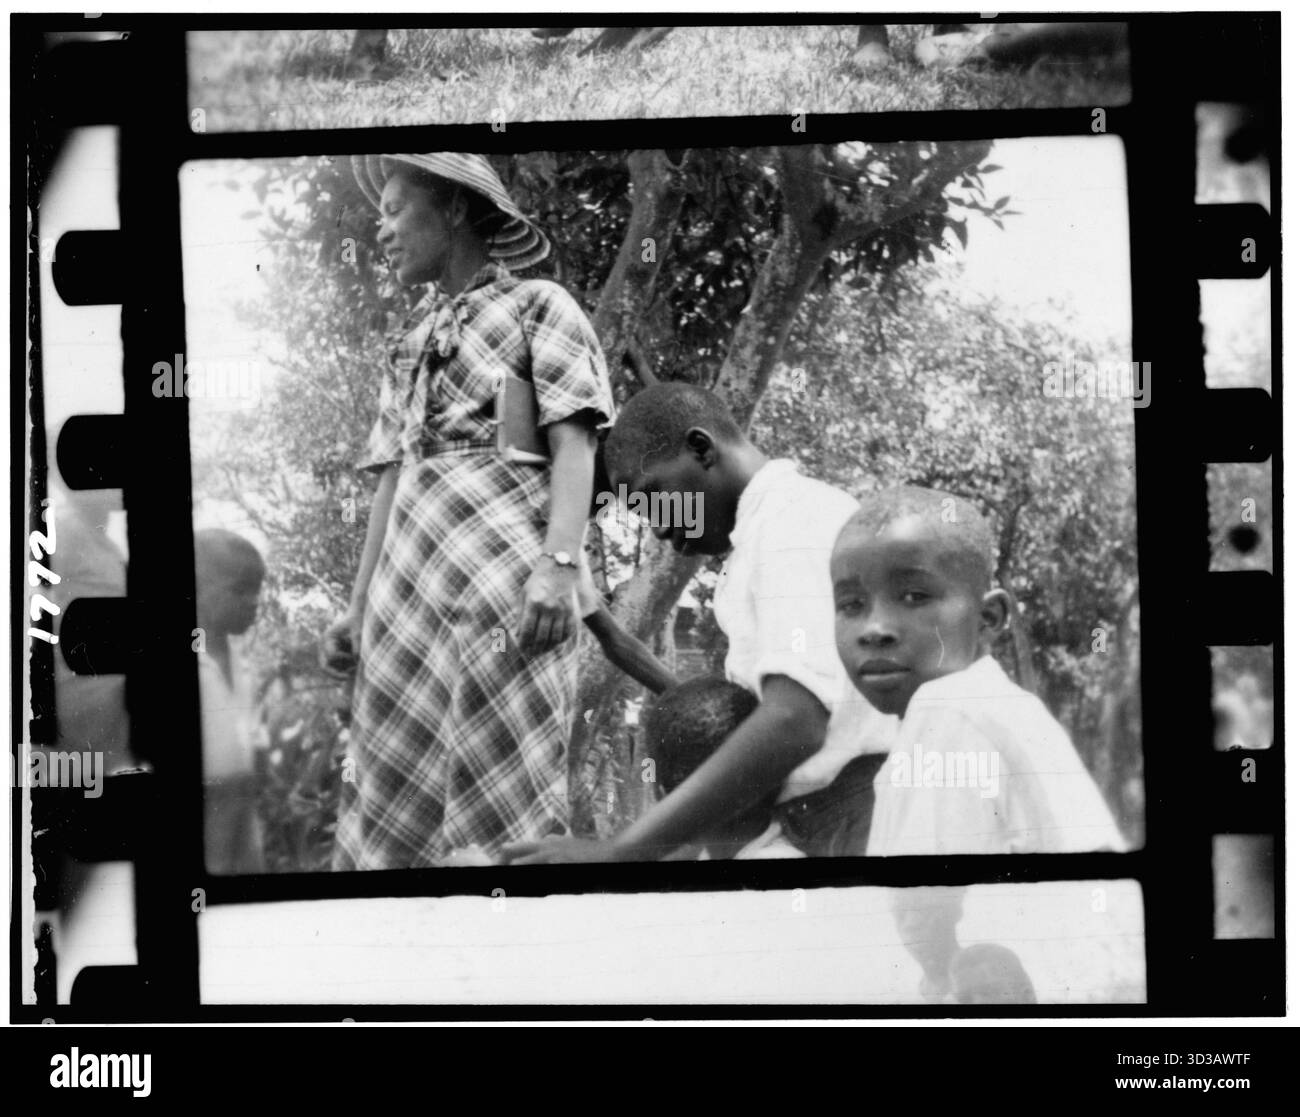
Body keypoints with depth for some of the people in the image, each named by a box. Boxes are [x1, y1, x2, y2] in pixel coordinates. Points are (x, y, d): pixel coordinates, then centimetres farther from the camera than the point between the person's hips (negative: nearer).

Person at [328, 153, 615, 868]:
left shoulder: (538, 306, 6)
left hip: (507, 567, -6)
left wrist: (560, 562, -19)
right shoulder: (408, 341, 24)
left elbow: (574, 442, -6)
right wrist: (359, 606, 15)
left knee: (504, 777, -7)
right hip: (410, 580, 6)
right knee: (396, 778, 4)